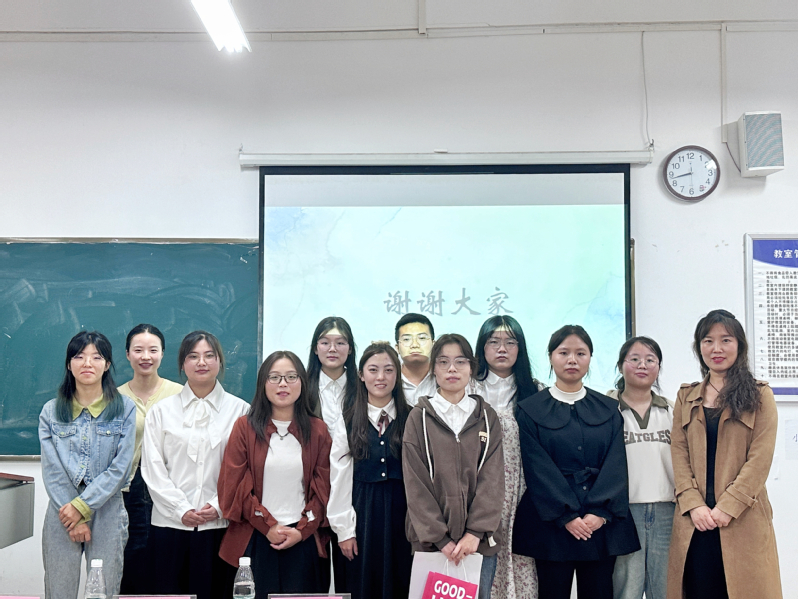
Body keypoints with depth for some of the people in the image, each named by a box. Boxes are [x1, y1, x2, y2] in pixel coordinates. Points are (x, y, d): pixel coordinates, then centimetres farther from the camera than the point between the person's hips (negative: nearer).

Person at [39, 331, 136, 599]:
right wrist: (74, 519, -7)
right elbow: (51, 469, 0)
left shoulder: (125, 409, 1)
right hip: (62, 516, 1)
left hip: (107, 514, -1)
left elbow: (120, 467, -4)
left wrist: (82, 506, -11)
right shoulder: (51, 411, 6)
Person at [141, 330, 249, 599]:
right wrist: (181, 510, -7)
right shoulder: (162, 410, 10)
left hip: (220, 524, -1)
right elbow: (152, 469, 4)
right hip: (170, 524, 1)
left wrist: (219, 506, -10)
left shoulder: (240, 410, 5)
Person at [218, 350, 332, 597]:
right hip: (255, 540, -1)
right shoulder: (246, 427, 2)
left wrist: (302, 530, -8)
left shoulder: (317, 429, 5)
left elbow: (324, 488, 3)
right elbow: (233, 487, -2)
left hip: (303, 540, 1)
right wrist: (268, 526, -8)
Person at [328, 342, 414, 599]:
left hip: (401, 514, 0)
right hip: (361, 513, 1)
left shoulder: (411, 419, 1)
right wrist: (344, 529, -2)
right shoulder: (348, 422, 3)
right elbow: (340, 481, 3)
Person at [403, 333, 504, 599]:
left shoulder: (487, 417, 8)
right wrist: (440, 537, -12)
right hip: (431, 539, -1)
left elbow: (492, 478, -1)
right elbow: (415, 482, -4)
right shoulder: (419, 417, 2)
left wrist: (476, 532, -12)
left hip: (480, 540, 1)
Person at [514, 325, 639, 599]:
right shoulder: (530, 409, 3)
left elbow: (616, 464, 1)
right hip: (551, 522, -2)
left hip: (602, 523, 2)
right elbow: (538, 469, -5)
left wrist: (600, 512, -12)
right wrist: (566, 517, -14)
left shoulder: (608, 409, 11)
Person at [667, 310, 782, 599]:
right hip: (695, 520, 2)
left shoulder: (759, 396, 4)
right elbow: (678, 455, 5)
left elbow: (760, 458, -5)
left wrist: (727, 507, -13)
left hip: (743, 518, -2)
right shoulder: (686, 398, 13)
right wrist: (693, 504, -9)